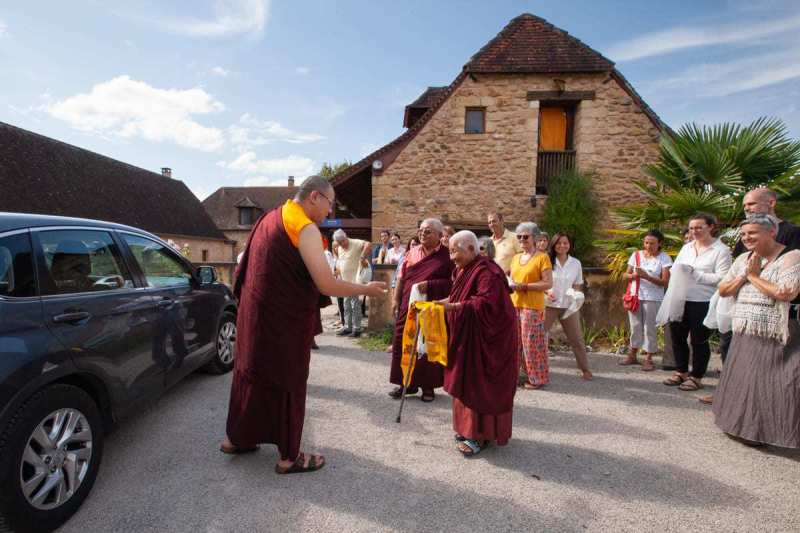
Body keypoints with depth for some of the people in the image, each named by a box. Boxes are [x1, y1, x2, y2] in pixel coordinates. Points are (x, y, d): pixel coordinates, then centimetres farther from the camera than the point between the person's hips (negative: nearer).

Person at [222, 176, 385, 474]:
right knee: (288, 383, 5)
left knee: (251, 371, 21)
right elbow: (327, 286, -22)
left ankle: (236, 438, 37)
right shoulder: (305, 228, -18)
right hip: (283, 321, -8)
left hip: (254, 313, 8)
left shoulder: (270, 218, 9)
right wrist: (366, 290, -10)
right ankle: (288, 457, 19)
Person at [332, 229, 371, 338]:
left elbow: (367, 245, -29)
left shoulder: (355, 243, -12)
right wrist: (339, 274, 13)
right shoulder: (340, 248, 13)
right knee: (347, 305, 13)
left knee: (355, 304, -5)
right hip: (345, 281, 8)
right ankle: (347, 327, 21)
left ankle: (357, 329, 1)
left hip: (354, 280, -8)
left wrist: (362, 258, -29)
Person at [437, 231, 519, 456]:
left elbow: (485, 304, -29)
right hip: (468, 336, 9)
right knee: (467, 382, 13)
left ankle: (480, 435, 11)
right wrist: (445, 302, 2)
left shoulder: (486, 272, -20)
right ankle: (469, 429, 26)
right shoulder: (463, 270, 10)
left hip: (485, 339, -9)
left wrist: (453, 307, -29)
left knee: (480, 385, -1)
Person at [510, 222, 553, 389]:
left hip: (532, 306, -6)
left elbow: (548, 283, -12)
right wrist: (511, 286, 0)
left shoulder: (542, 257, -6)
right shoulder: (515, 258, 15)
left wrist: (524, 286, -18)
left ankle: (538, 378, 11)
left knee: (532, 343, -3)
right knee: (517, 342, 9)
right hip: (515, 305, 6)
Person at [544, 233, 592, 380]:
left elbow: (578, 284, 11)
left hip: (569, 306, 2)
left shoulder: (576, 263, 3)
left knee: (576, 339, 10)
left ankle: (585, 369, 25)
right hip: (549, 305, -2)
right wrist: (546, 292, -16)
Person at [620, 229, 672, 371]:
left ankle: (648, 359, 12)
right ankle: (632, 356, 22)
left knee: (650, 328, 2)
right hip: (635, 296, 3)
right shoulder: (636, 255, 4)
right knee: (635, 326, 11)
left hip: (653, 299, -3)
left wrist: (646, 276, -23)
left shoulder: (664, 258, -6)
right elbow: (626, 275, 6)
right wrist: (634, 275, -16)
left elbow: (665, 282, -12)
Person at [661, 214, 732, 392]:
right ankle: (681, 372, 29)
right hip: (680, 300, 6)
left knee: (698, 340, 4)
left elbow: (721, 278, -14)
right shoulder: (687, 247, 13)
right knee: (677, 336, 13)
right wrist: (679, 273, -8)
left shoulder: (721, 250, -6)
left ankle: (696, 377, 19)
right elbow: (674, 269, 13)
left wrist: (694, 273, -17)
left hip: (703, 303, -6)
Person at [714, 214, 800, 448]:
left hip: (776, 338, -7)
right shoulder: (743, 259, 10)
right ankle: (741, 424, 27)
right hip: (744, 334, 7)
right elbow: (722, 290, 8)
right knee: (742, 381, 13)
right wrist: (744, 275, -6)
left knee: (768, 384, -2)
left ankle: (763, 432, 11)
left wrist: (754, 276, -12)